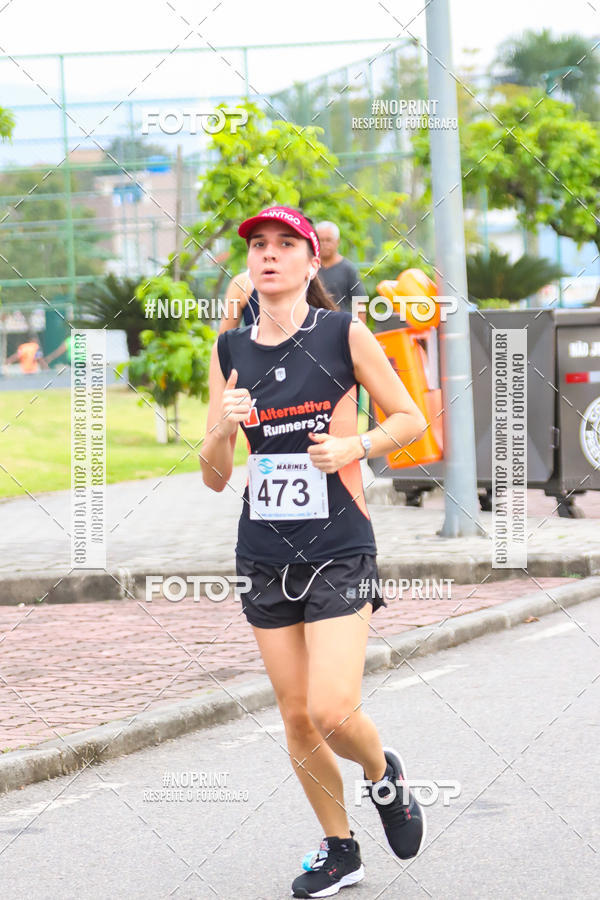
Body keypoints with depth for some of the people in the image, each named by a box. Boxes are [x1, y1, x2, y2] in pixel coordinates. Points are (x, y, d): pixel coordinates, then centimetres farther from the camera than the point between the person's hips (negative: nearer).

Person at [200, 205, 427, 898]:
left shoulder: (343, 334, -3)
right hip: (265, 553, 4)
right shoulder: (230, 352, 7)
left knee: (331, 712, -15)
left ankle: (385, 775, 19)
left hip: (339, 548, -4)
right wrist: (223, 431, -14)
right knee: (296, 718, 7)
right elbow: (214, 477, 7)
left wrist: (354, 446, -13)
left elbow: (411, 419, 5)